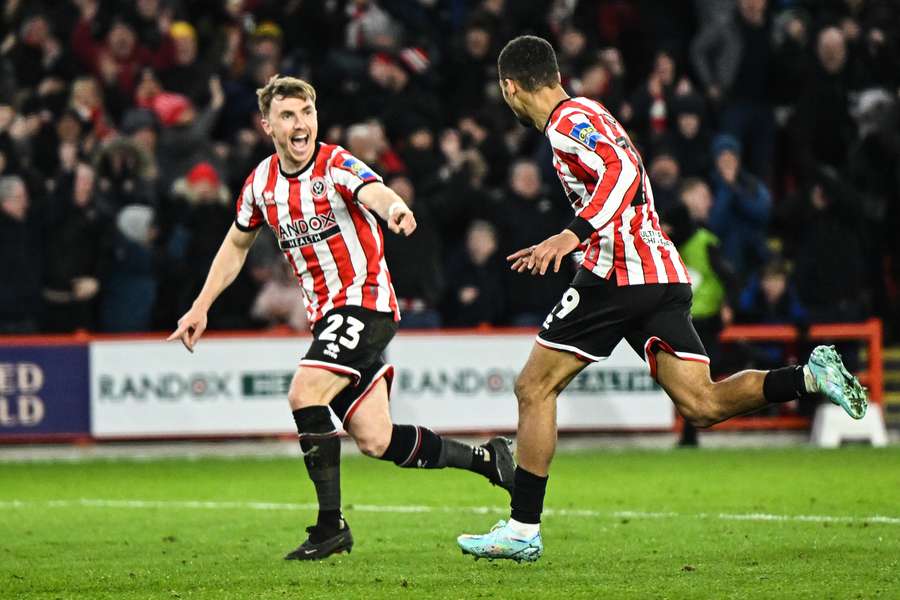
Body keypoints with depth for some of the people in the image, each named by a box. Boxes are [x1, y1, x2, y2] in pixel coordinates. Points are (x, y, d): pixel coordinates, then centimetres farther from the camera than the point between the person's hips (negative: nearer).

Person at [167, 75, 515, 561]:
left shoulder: (336, 165, -13)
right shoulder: (262, 182, 6)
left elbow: (375, 192, -36)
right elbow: (236, 245, 22)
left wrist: (396, 209, -59)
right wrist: (201, 308, 19)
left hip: (365, 301, -6)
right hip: (326, 314, 6)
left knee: (304, 395, -24)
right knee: (375, 441, 1)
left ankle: (330, 526, -14)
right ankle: (485, 458, 21)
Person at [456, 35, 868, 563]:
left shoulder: (568, 123, -5)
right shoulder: (586, 115, 24)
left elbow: (622, 172, -21)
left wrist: (575, 234, -29)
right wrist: (559, 248, 40)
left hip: (620, 272, -9)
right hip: (665, 277, 9)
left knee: (534, 387, 1)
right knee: (703, 407, -2)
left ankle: (523, 530, 2)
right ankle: (810, 377, -20)